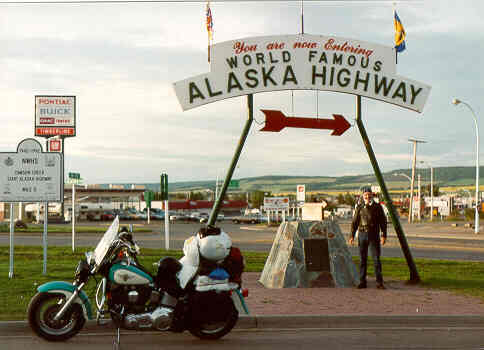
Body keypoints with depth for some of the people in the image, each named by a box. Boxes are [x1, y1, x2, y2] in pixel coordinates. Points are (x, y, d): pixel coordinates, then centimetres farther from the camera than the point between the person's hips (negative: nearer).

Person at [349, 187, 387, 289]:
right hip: (362, 235, 2)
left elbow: (383, 222, 2)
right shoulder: (360, 207, 6)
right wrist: (352, 236, -1)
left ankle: (379, 282, -2)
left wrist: (384, 235, -7)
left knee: (376, 259, -5)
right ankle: (362, 282, 10)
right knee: (362, 259, 4)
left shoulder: (377, 207, 2)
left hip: (374, 235, -2)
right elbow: (354, 222, 7)